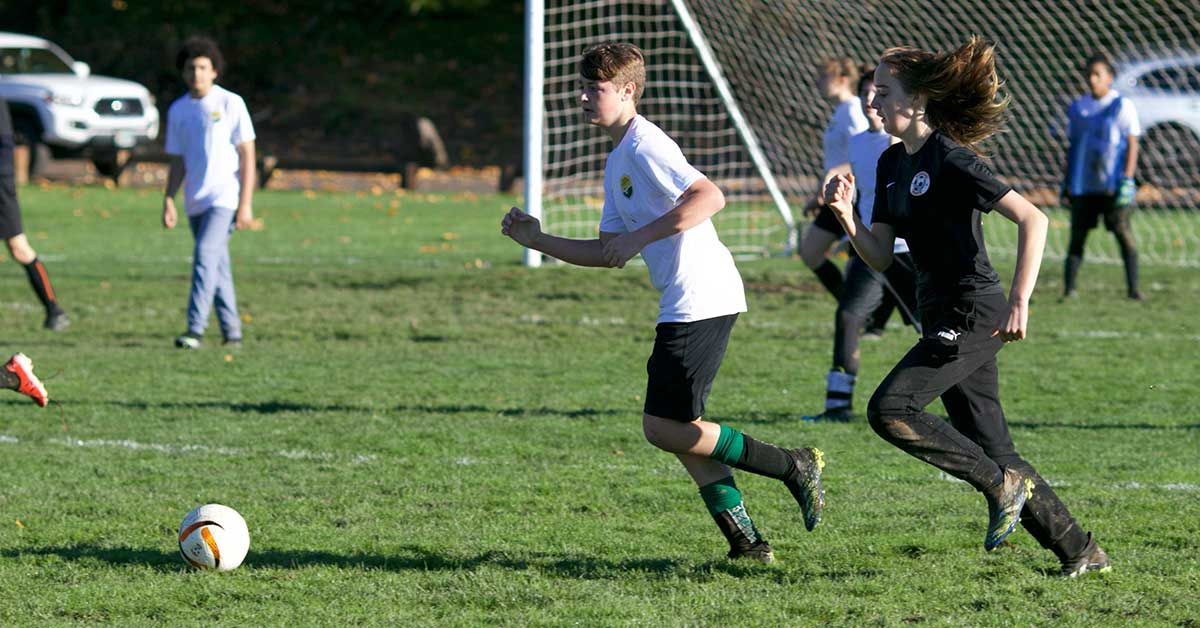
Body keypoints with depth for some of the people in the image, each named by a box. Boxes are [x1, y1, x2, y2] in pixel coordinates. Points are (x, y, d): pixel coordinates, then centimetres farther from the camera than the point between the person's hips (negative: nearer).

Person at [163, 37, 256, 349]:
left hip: (224, 198, -6)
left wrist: (245, 205, -10)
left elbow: (247, 155, -4)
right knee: (217, 267, 10)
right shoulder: (178, 110, 10)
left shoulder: (231, 104, -3)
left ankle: (195, 329, -25)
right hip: (195, 202, 6)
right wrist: (168, 201, 4)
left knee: (205, 256, -20)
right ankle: (231, 332, 17)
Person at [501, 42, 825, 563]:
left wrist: (640, 236, -22)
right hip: (685, 305, 11)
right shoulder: (617, 163, 20)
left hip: (702, 300, -11)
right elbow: (607, 254, 22)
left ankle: (792, 466, -2)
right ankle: (746, 542, 11)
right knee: (678, 428, 12)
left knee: (662, 428, -9)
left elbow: (710, 197, -25)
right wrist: (537, 241, 16)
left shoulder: (645, 145, -12)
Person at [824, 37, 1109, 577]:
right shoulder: (892, 164, 11)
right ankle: (1079, 551, 16)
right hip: (944, 319, 9)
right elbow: (880, 257, 11)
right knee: (992, 449, 8)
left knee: (889, 408, -18)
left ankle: (1003, 484, -6)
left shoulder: (950, 159, -15)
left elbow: (1031, 219, -18)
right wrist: (846, 218, -8)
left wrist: (1019, 304, -24)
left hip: (975, 315, -9)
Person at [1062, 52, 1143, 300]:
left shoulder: (1123, 106, -1)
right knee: (1077, 235, 2)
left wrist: (1128, 179, -12)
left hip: (1113, 184, -4)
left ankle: (1133, 287, 0)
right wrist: (1066, 181, 13)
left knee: (1124, 233, -4)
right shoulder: (1077, 107, 12)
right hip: (1082, 184, 4)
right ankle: (1069, 289, 2)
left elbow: (1132, 145, -3)